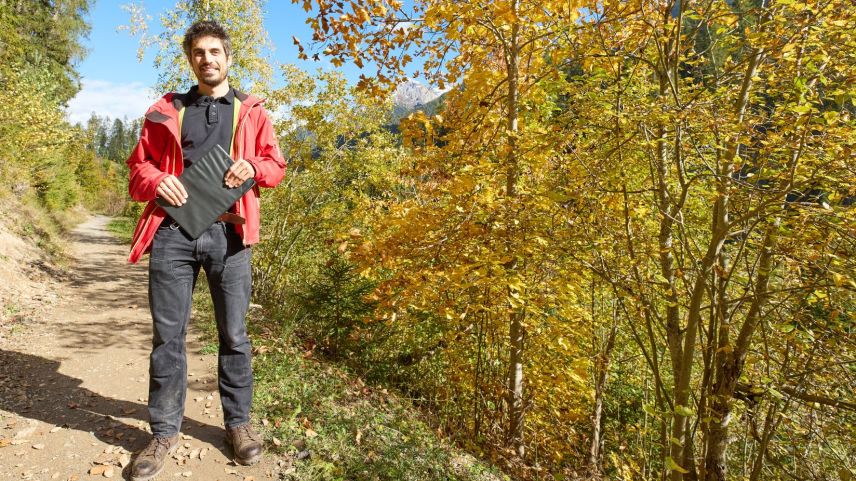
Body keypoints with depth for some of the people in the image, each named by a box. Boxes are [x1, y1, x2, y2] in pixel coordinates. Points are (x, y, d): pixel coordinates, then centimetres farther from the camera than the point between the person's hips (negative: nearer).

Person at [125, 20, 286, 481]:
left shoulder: (251, 111, 13)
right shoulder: (166, 111, 14)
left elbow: (276, 165, 13)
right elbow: (138, 165, 15)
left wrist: (252, 167, -9)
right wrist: (156, 181, -8)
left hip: (228, 233, -1)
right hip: (173, 232, 1)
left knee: (233, 334, 6)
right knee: (167, 335, 5)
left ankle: (238, 422, 22)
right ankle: (164, 432, 20)